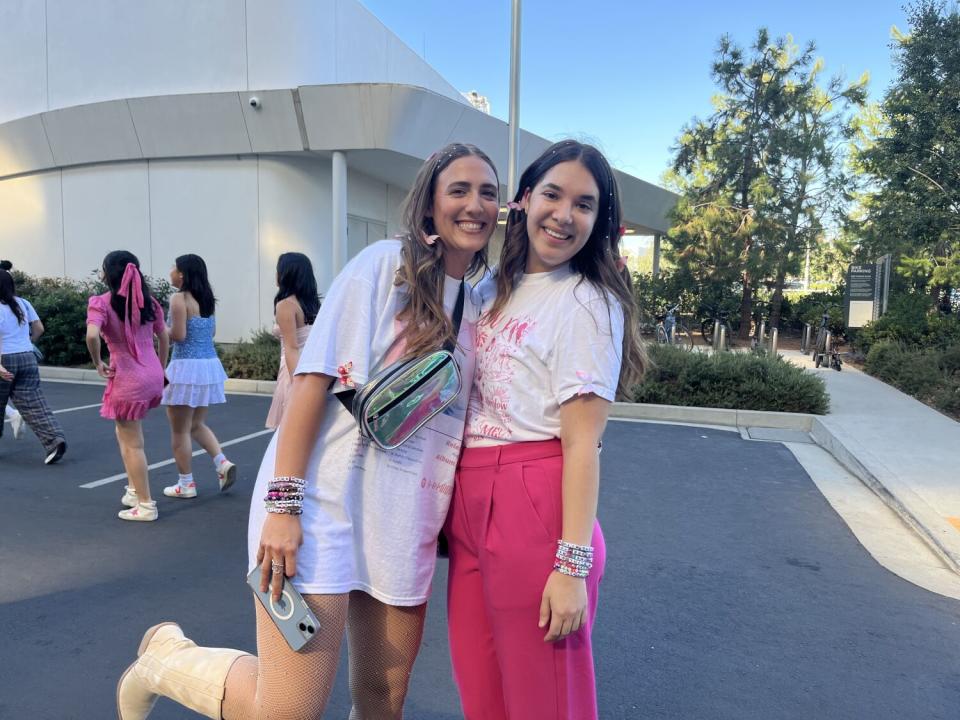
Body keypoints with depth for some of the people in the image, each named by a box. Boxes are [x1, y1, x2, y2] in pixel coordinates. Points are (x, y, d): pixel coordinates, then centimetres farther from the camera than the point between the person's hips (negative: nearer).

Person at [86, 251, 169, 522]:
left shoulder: (101, 302, -10)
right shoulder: (148, 301, 6)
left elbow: (92, 335, -26)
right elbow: (164, 336, 12)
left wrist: (98, 364, -9)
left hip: (127, 379, -6)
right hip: (153, 377, 6)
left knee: (132, 444, 5)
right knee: (125, 433, 26)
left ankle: (145, 505, 12)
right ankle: (135, 489, 28)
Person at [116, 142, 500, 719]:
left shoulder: (479, 308, 12)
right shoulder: (385, 264, -6)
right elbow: (314, 378, -12)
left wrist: (448, 520, 11)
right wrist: (283, 503, -18)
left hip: (407, 521, 6)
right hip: (328, 498, -6)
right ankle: (165, 658, 24)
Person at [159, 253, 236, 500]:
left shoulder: (179, 298, -12)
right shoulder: (206, 298, 10)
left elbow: (178, 335, -17)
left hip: (187, 367, -8)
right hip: (209, 365, 8)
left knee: (180, 429, 6)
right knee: (197, 424, 21)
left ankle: (186, 484, 13)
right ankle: (223, 462, 6)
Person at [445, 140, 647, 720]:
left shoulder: (587, 304, -8)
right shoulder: (499, 289, 13)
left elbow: (582, 444, -14)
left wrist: (572, 565, -17)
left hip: (534, 510, -6)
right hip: (469, 505, 7)